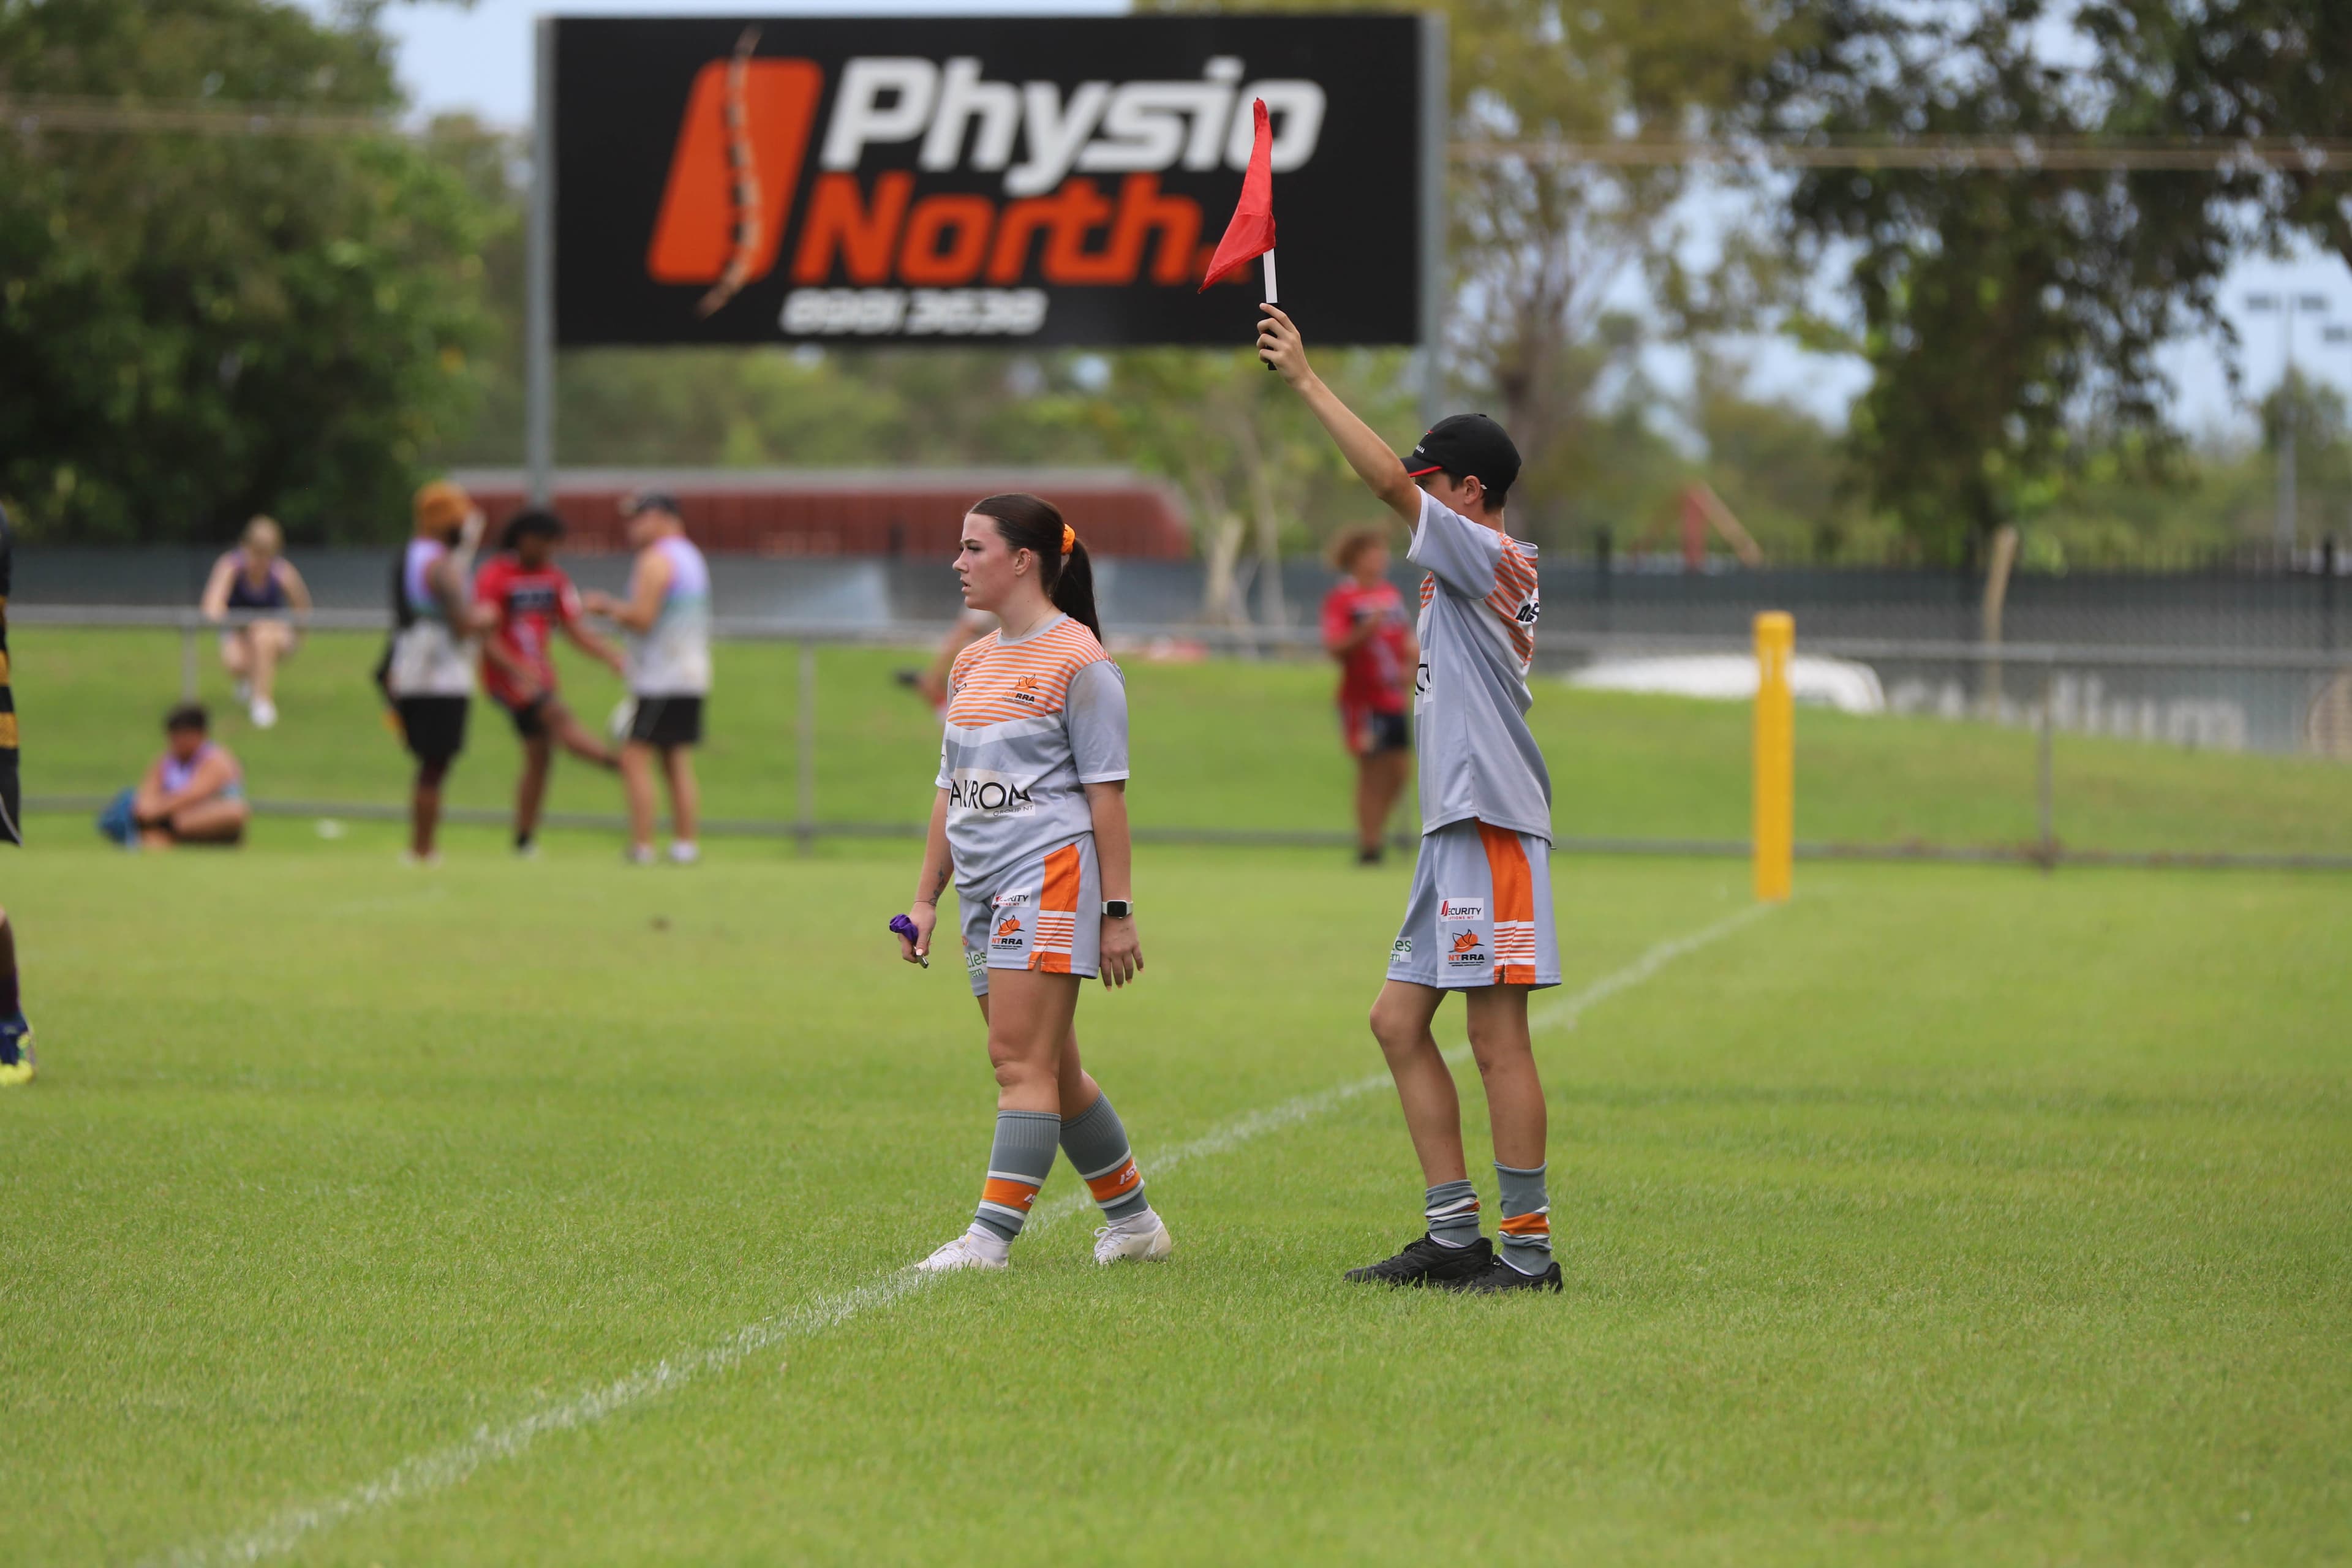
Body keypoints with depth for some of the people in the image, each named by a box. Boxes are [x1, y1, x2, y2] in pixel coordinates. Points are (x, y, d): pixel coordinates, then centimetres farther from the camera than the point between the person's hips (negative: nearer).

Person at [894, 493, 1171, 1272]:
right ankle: (1132, 1219, 22)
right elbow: (950, 790, 23)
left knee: (1022, 1062, -13)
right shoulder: (972, 662, 18)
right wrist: (926, 898, 18)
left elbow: (1106, 791, -8)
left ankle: (992, 1236, -16)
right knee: (1052, 1072, 11)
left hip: (1050, 876, -8)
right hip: (985, 887, 9)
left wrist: (1117, 910, -11)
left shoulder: (1077, 661, -6)